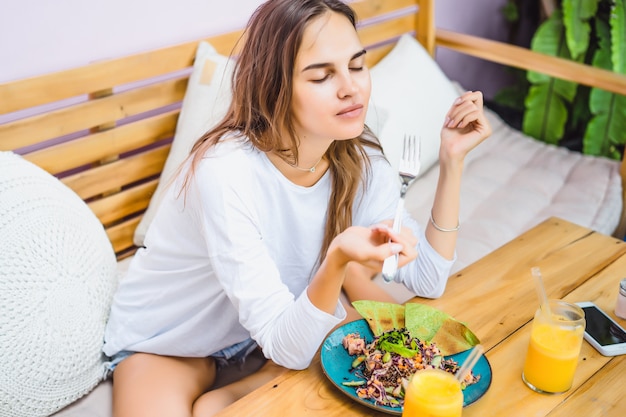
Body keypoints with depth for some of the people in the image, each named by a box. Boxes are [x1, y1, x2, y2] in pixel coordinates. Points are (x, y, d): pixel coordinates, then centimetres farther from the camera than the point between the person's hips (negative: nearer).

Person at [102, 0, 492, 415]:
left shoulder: (358, 158, -16)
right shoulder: (226, 172, -34)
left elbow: (428, 279, -11)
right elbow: (288, 347, -30)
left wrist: (452, 160, -18)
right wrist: (338, 259, -49)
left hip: (275, 318, 6)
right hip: (164, 341, -6)